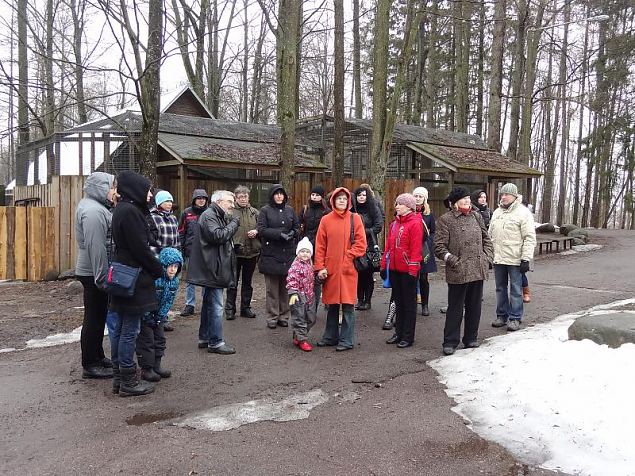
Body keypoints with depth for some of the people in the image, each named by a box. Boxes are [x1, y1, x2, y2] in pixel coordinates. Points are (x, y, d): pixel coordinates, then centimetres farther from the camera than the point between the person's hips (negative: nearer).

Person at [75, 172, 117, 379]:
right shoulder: (92, 211, -19)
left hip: (95, 272, 10)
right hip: (94, 273, -10)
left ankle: (98, 357, 30)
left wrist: (105, 274, 20)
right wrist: (102, 276, -23)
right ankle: (90, 366, 8)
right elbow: (95, 246, -25)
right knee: (93, 318, -1)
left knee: (98, 316, 18)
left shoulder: (96, 207, 14)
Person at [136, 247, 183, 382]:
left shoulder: (175, 281, -6)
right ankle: (146, 369, 5)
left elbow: (169, 301, 3)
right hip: (144, 314, -7)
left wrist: (161, 316, -4)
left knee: (160, 339, 11)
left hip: (158, 316, 7)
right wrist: (148, 318, -18)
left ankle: (156, 365, 23)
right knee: (146, 340, -4)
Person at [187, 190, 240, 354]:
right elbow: (218, 236, -24)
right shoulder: (208, 216, -13)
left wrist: (232, 224, 4)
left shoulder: (219, 216, 21)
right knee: (216, 306, -6)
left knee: (209, 304, 17)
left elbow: (225, 237, 21)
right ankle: (215, 342, 0)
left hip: (212, 270, 11)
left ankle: (204, 338, 26)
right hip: (211, 269, -11)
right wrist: (233, 224, -14)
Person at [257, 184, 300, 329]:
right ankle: (272, 317, 8)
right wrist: (279, 234, -17)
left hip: (288, 254, 3)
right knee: (272, 288, 0)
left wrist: (292, 233, -5)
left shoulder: (290, 210, 13)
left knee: (285, 287, 7)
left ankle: (284, 316, 16)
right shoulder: (265, 210, 1)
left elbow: (297, 226, 18)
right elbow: (261, 229, -8)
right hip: (271, 254, -3)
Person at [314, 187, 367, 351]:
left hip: (348, 269, -2)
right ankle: (330, 336, 24)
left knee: (348, 305, 0)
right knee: (332, 305, 11)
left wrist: (348, 258, -11)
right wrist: (320, 267, -2)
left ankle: (346, 340, 10)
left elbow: (361, 243, -2)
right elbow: (320, 246, 5)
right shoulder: (326, 220, 6)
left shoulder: (355, 218, 1)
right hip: (330, 269, 2)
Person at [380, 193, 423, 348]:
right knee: (398, 301, 15)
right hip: (394, 269, 7)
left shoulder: (415, 224, -11)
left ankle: (408, 337, 12)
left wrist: (413, 270, -18)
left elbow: (416, 248, -15)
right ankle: (399, 333, 26)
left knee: (409, 303, 4)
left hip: (407, 270, -7)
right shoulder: (394, 223, 11)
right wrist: (384, 265, 11)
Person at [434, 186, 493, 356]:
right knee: (455, 308, 2)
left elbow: (486, 238, 19)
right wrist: (451, 259, -18)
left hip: (478, 270, 6)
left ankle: (471, 338, 28)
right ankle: (450, 342, 12)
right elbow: (439, 247, -7)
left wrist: (487, 256, 7)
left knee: (474, 306, 14)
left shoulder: (476, 216, 12)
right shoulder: (445, 220, -5)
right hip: (458, 272, -5)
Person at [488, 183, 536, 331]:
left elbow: (530, 237, -11)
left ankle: (515, 318, 10)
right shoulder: (496, 212, 13)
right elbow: (491, 236, 19)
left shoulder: (523, 212, -7)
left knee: (515, 290, 1)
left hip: (515, 259, -6)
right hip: (498, 258, 6)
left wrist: (526, 259, -15)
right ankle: (502, 315, 24)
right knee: (500, 288, 13)